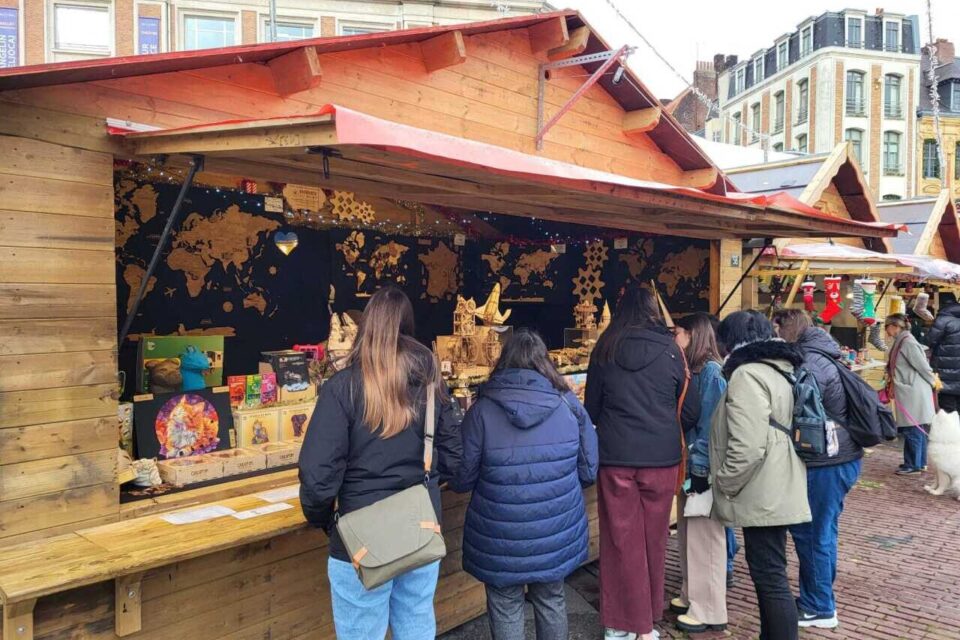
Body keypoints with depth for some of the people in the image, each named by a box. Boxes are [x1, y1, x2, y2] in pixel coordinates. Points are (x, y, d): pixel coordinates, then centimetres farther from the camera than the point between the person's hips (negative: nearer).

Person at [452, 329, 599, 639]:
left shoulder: (482, 409, -13)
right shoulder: (569, 403, -6)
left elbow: (461, 479, -7)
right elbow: (589, 472, 1)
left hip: (501, 539, -2)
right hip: (557, 532, 3)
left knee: (505, 608, 16)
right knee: (551, 601, 23)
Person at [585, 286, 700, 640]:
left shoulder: (605, 349, -1)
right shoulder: (668, 349, -3)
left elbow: (591, 407, 8)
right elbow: (690, 409, 2)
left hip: (615, 456, 0)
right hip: (661, 457, 0)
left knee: (621, 541, 9)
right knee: (653, 541, 13)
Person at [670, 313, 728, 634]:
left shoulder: (711, 371, -15)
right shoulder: (691, 370, 9)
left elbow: (711, 424, -18)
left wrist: (700, 467, -18)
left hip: (703, 469, -8)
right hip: (688, 465, 8)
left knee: (705, 536, 2)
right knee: (688, 533, 17)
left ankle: (709, 611, 13)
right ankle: (692, 595, 31)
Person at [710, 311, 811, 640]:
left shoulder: (747, 374, -17)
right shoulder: (781, 369, 13)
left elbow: (747, 447, -26)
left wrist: (723, 484, -12)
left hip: (762, 495, -10)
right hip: (777, 490, 10)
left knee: (770, 576, -1)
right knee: (768, 572, 19)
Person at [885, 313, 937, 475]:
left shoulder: (907, 342, -17)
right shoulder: (900, 341, 12)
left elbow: (922, 366, -15)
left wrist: (933, 383, -4)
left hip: (913, 393, -9)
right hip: (909, 392, 9)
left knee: (912, 430, -2)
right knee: (917, 430, 15)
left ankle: (913, 465, 6)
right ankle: (919, 462, 24)